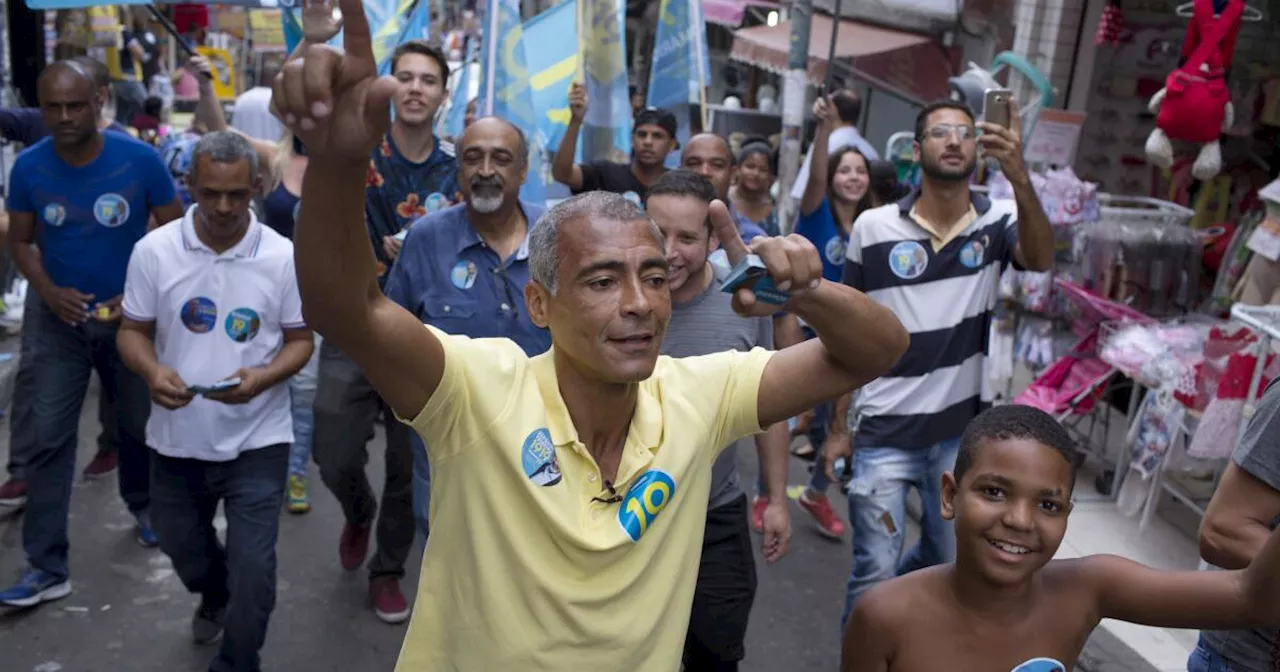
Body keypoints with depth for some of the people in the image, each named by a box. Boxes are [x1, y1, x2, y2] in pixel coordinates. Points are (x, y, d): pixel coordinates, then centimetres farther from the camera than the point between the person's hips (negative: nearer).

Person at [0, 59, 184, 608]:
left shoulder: (140, 160, -14)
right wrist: (47, 291, -14)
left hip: (132, 317, -1)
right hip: (60, 320, 1)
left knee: (140, 425, 15)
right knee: (48, 440, -2)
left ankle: (144, 506, 44)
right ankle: (46, 567, 5)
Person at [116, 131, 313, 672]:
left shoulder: (283, 257, -10)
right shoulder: (153, 251, -7)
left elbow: (300, 340, -3)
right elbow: (133, 330, 1)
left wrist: (264, 377, -23)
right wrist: (151, 370, -21)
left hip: (257, 440, -2)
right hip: (177, 438, 3)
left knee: (252, 566, -3)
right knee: (180, 545, 25)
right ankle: (215, 597, 60)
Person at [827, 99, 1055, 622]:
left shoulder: (998, 221, -3)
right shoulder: (873, 227, -6)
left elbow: (1041, 261, -26)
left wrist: (1020, 178, -41)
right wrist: (838, 426, 2)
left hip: (963, 430, 3)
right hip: (884, 431, -2)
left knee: (950, 562, 20)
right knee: (873, 572, 2)